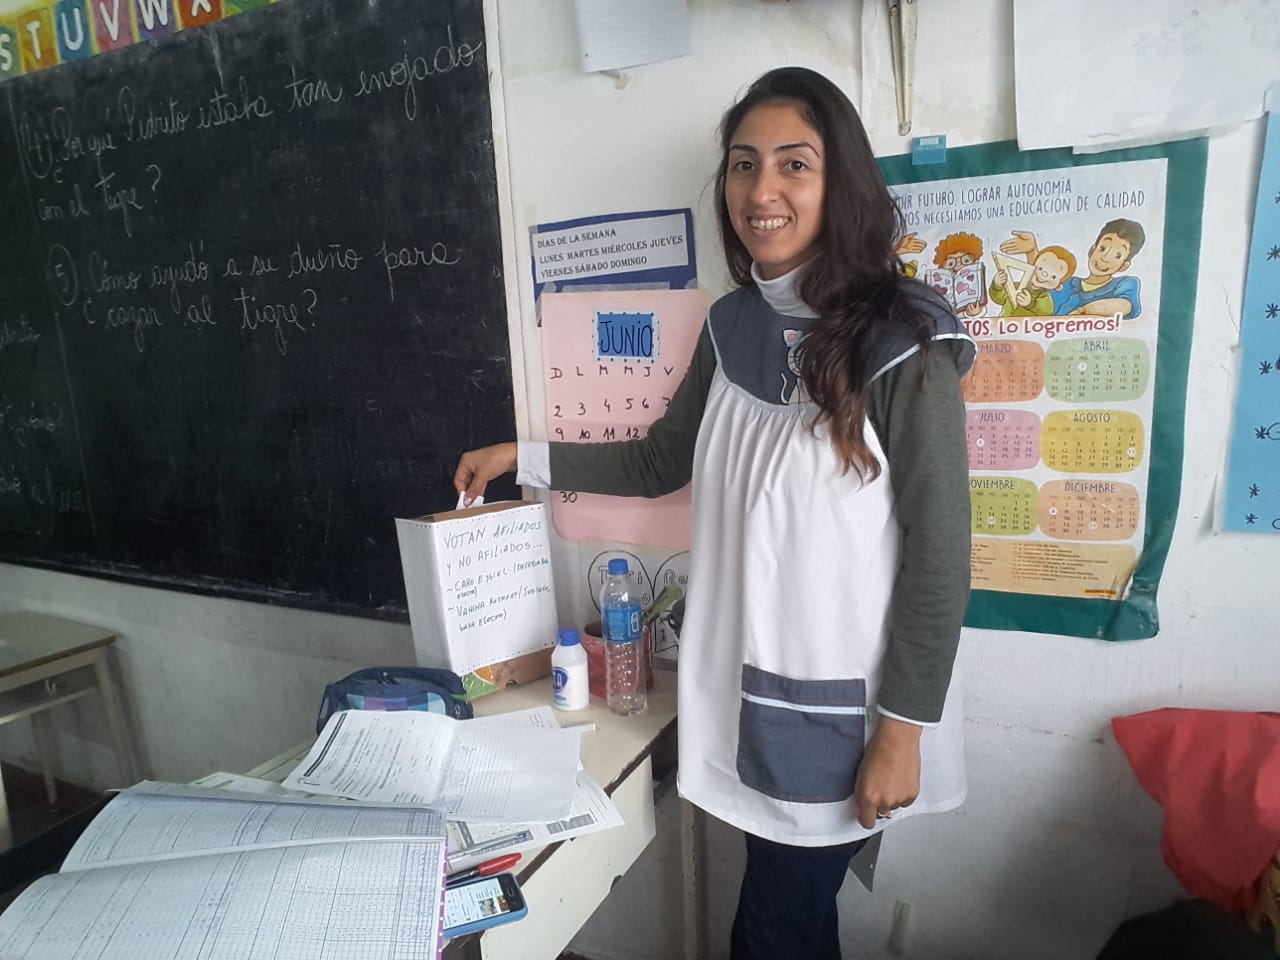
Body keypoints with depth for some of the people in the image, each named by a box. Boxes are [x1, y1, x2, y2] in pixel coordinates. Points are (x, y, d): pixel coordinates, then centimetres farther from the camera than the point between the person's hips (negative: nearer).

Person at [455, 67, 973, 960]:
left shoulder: (903, 345, -17)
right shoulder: (732, 326, 1)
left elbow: (938, 556, -15)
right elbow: (660, 461, 14)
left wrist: (904, 728, -13)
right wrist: (524, 457, 13)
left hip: (841, 702, -5)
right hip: (749, 679, 5)